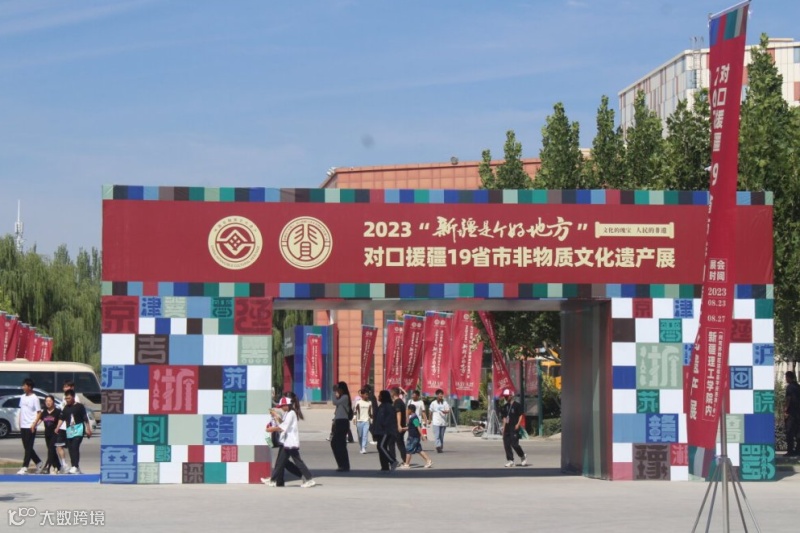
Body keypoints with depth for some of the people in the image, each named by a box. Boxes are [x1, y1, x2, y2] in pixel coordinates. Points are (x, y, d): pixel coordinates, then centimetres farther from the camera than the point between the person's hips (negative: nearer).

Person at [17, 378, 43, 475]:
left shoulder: (34, 398, -8)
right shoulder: (22, 397, 11)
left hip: (30, 427, -7)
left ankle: (24, 468, -7)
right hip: (23, 426, 7)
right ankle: (39, 463, 23)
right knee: (27, 448, 11)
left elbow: (39, 413, -8)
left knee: (28, 448, -6)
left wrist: (34, 425, -15)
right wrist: (19, 424, 12)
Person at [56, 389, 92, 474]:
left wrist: (88, 430, -2)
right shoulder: (65, 408, 12)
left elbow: (86, 419, -1)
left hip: (78, 429, -6)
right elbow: (62, 419, 15)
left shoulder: (80, 406, -3)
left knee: (75, 447, -19)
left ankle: (76, 466, -23)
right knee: (71, 449, 6)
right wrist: (57, 428, 2)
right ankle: (74, 467, 15)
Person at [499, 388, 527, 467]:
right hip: (507, 428, 7)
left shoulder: (517, 405, -3)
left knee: (514, 444, -12)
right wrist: (503, 427, 14)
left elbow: (521, 415, -5)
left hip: (514, 428, -7)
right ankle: (510, 460, 6)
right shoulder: (504, 406, 16)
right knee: (506, 444, 1)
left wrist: (518, 424, -16)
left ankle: (523, 456, 9)